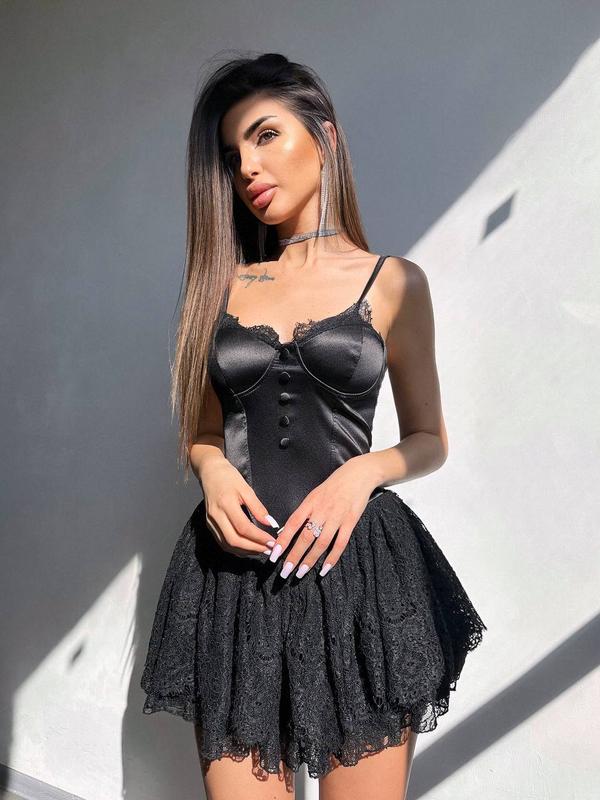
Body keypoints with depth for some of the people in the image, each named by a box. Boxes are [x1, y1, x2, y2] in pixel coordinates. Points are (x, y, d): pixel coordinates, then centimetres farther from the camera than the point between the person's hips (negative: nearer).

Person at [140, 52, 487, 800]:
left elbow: (429, 441, 8)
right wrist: (212, 468, -7)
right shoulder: (221, 285, 10)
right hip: (235, 571, 2)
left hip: (357, 565, -1)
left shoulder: (395, 282, 3)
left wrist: (362, 472, -12)